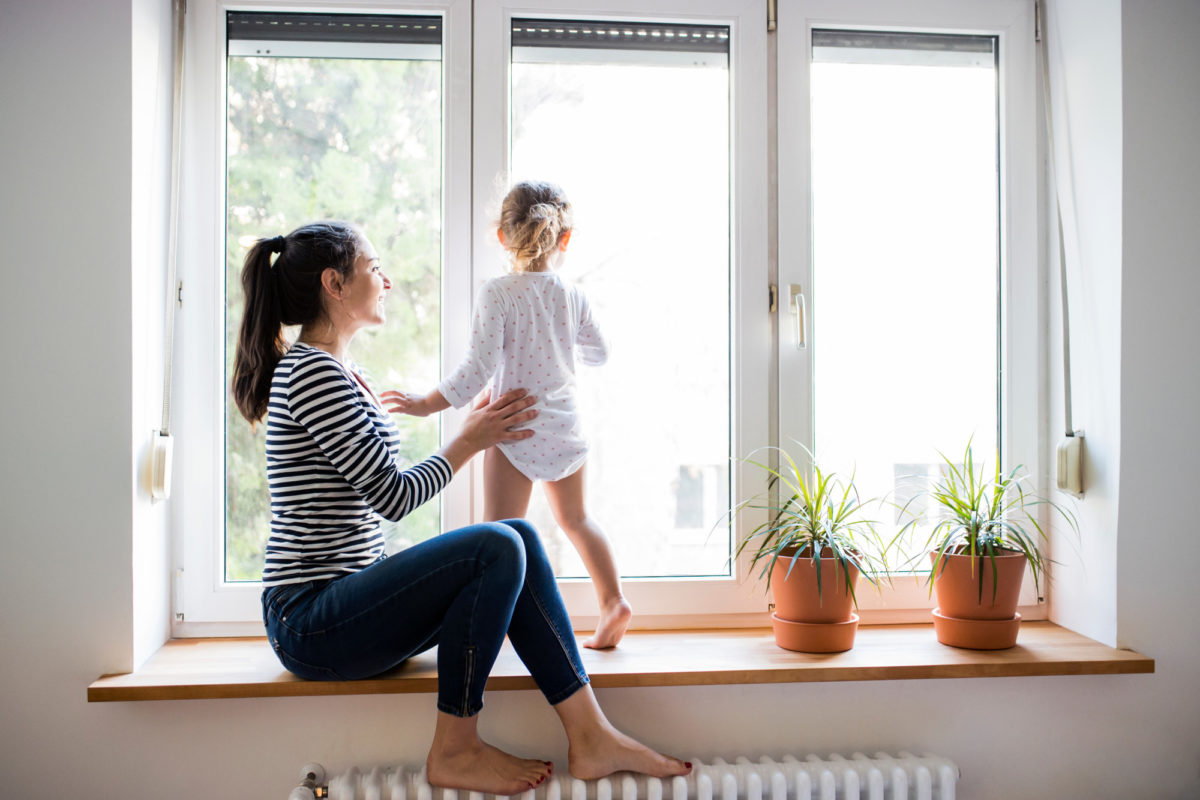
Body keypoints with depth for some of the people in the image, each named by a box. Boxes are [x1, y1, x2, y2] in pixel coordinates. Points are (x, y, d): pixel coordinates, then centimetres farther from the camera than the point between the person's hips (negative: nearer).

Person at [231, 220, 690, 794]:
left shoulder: (342, 376, 17)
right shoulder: (313, 372, -15)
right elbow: (394, 496, -17)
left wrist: (475, 432, 12)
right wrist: (469, 442, -2)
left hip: (344, 604, 9)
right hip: (309, 623, -9)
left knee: (520, 537, -4)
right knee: (497, 549, -24)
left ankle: (590, 738, -6)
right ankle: (454, 752, -8)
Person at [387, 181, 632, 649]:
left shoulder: (497, 294, -13)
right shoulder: (573, 297, 2)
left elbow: (480, 369, -19)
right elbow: (598, 355, 15)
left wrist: (428, 404, -10)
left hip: (517, 428, -5)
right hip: (565, 427, 5)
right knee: (574, 518, 22)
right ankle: (612, 601, 21)